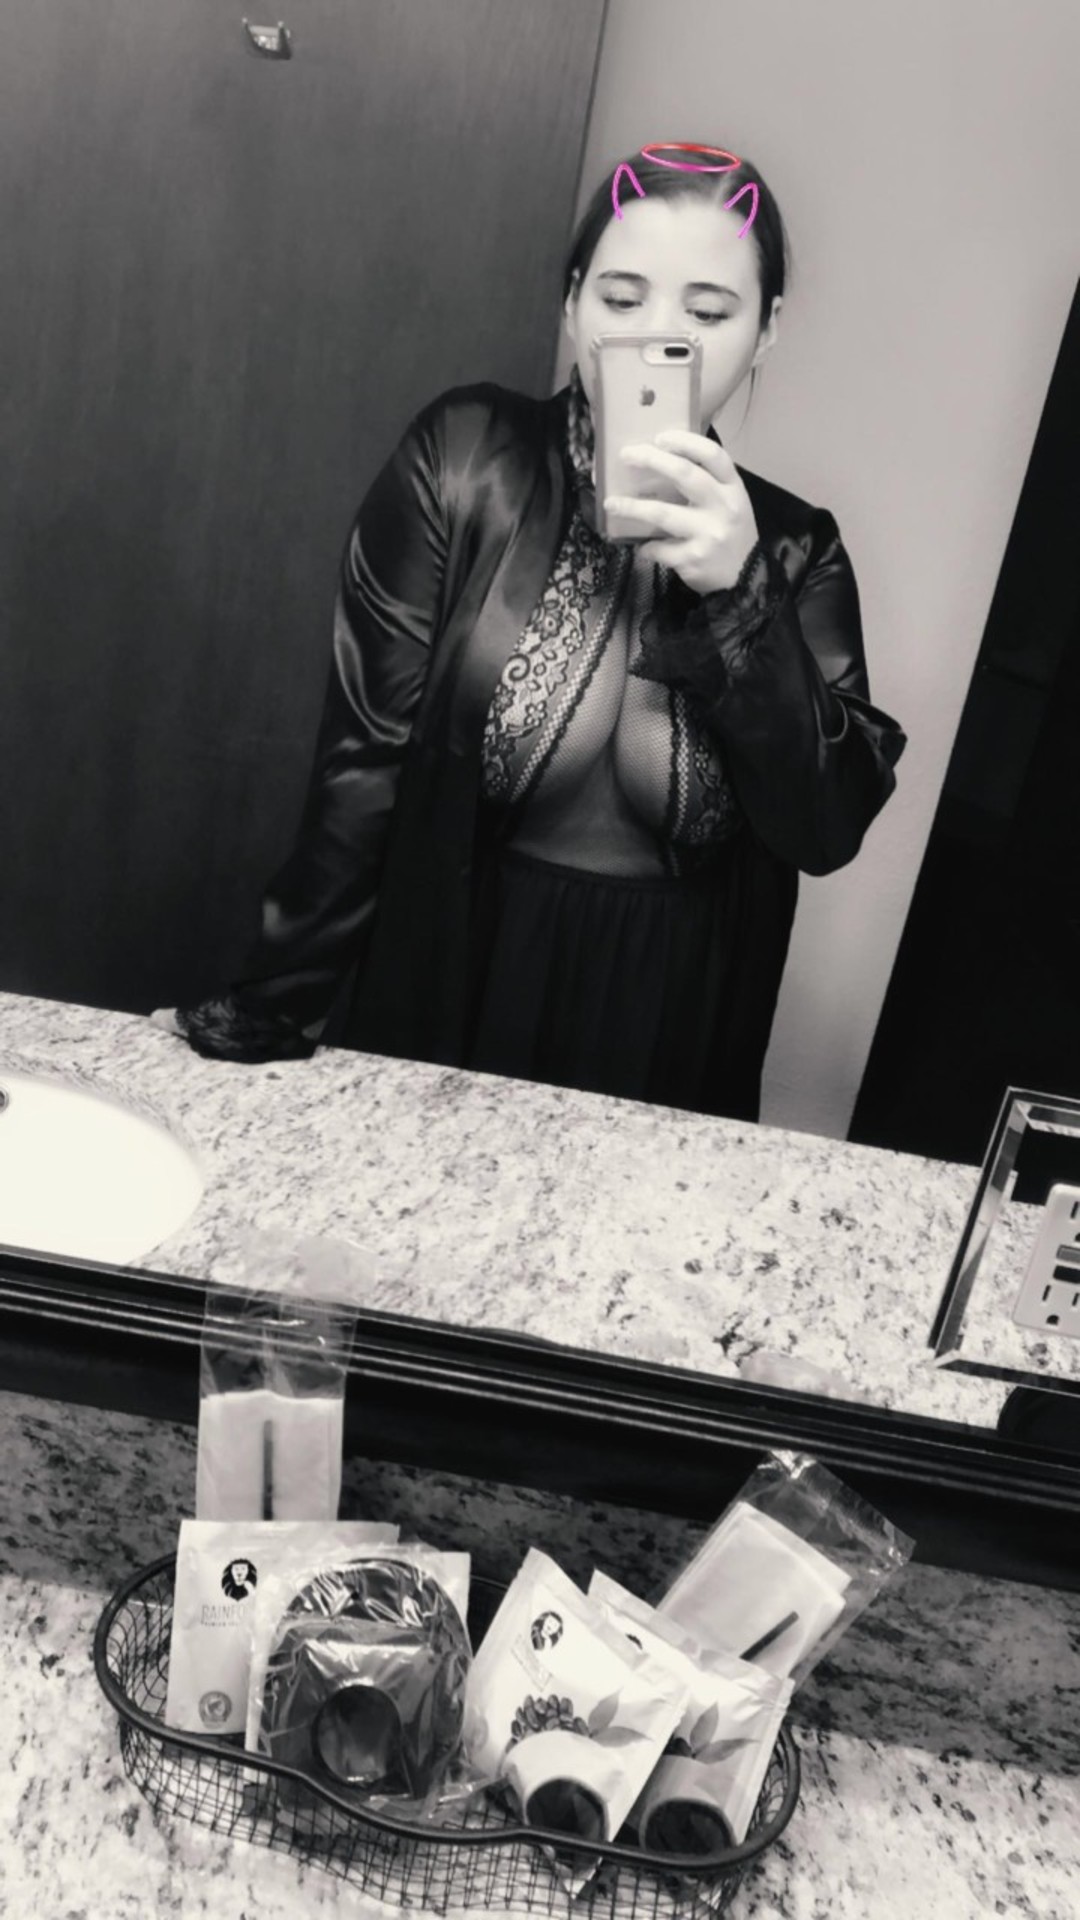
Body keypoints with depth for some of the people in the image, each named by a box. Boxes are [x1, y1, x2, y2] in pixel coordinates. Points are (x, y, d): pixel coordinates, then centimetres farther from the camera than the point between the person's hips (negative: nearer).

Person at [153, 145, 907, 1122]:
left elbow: (828, 830, -9)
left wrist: (740, 592, -20)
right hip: (440, 1003, -1)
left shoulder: (793, 548, -1)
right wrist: (269, 1022, -9)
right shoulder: (464, 458, -7)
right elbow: (367, 758, -9)